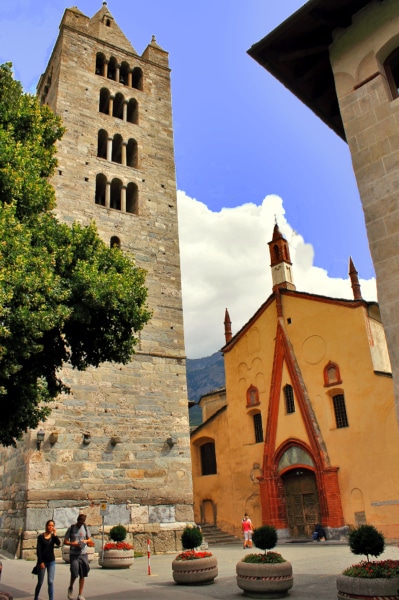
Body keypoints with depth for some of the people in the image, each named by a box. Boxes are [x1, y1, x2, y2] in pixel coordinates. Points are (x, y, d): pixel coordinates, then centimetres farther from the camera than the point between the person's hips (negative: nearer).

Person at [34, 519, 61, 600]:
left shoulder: (53, 536, 1)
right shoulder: (41, 537, -6)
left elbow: (58, 543, -17)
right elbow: (38, 550, -8)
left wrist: (55, 534, -21)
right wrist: (41, 562, -13)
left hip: (51, 561, 2)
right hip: (42, 561, -2)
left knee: (50, 582, -3)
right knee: (40, 582, 9)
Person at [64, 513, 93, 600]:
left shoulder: (85, 528, 6)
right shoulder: (71, 528, -3)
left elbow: (90, 539, 14)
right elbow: (65, 541, -1)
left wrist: (86, 541, -8)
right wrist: (72, 543, -19)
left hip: (83, 554, 3)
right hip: (74, 554, -3)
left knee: (82, 575, 4)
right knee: (74, 573, -11)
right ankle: (70, 588, 20)